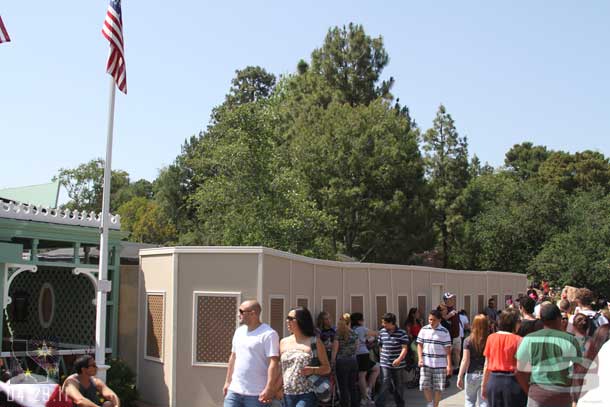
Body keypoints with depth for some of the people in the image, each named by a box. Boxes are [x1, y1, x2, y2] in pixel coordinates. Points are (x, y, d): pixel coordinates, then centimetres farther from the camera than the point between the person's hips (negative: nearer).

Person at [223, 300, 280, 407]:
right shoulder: (239, 331, 13)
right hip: (234, 390, 7)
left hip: (256, 394, -7)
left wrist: (269, 389, -22)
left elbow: (273, 363, -16)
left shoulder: (268, 334, -11)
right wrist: (227, 381, 17)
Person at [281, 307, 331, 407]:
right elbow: (280, 368, 16)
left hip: (307, 395, -4)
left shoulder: (315, 342, 0)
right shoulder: (284, 342, 11)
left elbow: (327, 368, 2)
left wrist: (312, 370, -16)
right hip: (288, 395, 5)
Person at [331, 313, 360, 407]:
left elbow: (335, 350, -9)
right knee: (353, 386, 12)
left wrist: (332, 363, -3)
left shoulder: (338, 334, -10)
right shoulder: (354, 334, 2)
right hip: (353, 361, 4)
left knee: (343, 388, 2)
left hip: (341, 362, -4)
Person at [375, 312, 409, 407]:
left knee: (398, 387, 12)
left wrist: (399, 359, -28)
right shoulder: (382, 332, 4)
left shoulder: (401, 333, -9)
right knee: (385, 385, -10)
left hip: (398, 365, -1)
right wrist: (381, 358, 13)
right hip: (385, 364, 2)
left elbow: (405, 348, -14)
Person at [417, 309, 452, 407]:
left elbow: (448, 349, -4)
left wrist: (449, 365, -8)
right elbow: (420, 345, 8)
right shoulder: (424, 330, 3)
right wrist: (420, 359, -5)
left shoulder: (444, 332, -5)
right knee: (425, 385, -4)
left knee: (438, 388, 4)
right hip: (426, 363, 2)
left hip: (440, 364, -2)